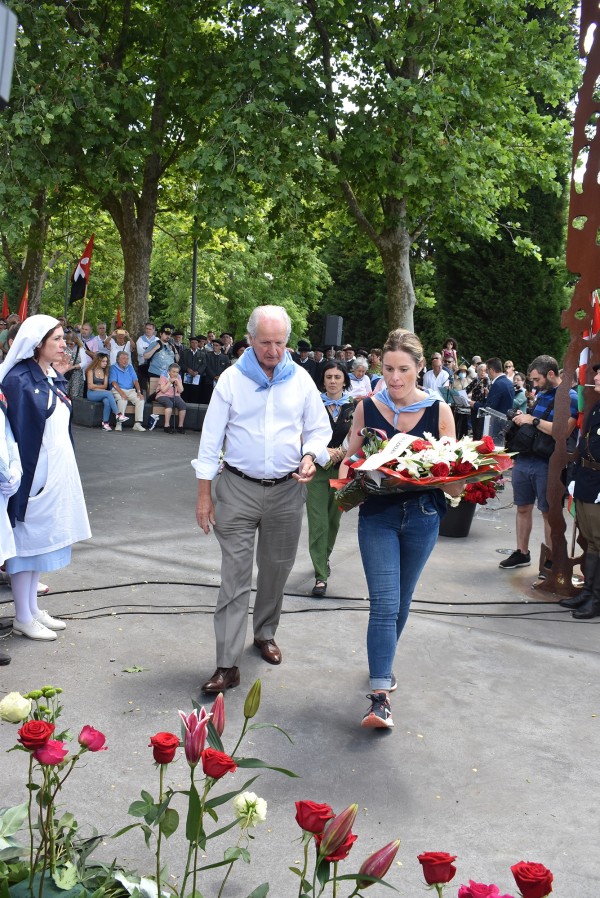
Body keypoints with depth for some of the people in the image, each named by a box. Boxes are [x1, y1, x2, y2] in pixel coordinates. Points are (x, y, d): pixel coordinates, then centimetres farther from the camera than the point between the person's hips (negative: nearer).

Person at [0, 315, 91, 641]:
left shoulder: (54, 379, 10)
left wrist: (66, 469, 15)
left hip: (57, 469, 8)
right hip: (33, 470, -8)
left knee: (43, 537, 13)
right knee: (27, 537, 2)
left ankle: (33, 608, 24)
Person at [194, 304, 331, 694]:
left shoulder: (301, 379, 3)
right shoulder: (232, 378, -2)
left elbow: (319, 429, 12)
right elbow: (212, 437, -1)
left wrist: (311, 457, -11)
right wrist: (204, 493, -4)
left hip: (286, 490, 2)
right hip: (238, 488, -2)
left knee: (276, 570, 14)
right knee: (235, 575, -5)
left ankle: (265, 633, 37)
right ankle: (228, 665, -2)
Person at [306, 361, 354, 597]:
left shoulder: (354, 407, 1)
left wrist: (341, 452, -16)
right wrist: (325, 451, -20)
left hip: (342, 471, 2)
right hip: (317, 470, -2)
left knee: (333, 520, 15)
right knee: (318, 522, -7)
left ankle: (323, 559, 39)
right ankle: (321, 575, -4)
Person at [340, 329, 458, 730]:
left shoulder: (439, 411, -4)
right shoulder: (367, 408, -2)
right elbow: (350, 459, 6)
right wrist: (348, 476, -15)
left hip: (422, 518, 1)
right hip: (378, 515, -1)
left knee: (401, 601, 16)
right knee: (384, 603, -11)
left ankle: (384, 662, 41)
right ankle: (380, 695, -10)